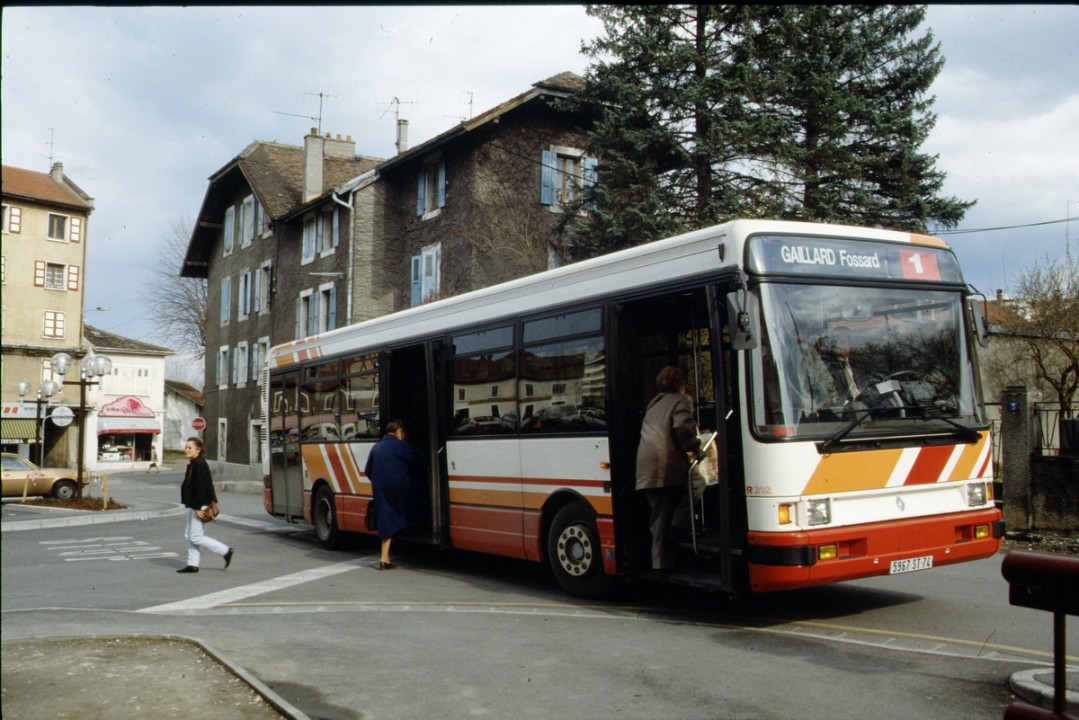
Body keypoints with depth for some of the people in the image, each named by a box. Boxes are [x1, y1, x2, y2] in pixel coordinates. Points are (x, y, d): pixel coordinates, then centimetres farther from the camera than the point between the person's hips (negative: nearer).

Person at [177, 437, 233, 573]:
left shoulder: (200, 464, -18)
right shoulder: (193, 464, 13)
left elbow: (201, 487, -22)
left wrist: (198, 507, -23)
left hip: (199, 505, -10)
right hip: (194, 506, 10)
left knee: (195, 537, -6)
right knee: (188, 535, 11)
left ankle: (225, 551, 1)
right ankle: (192, 564, 16)